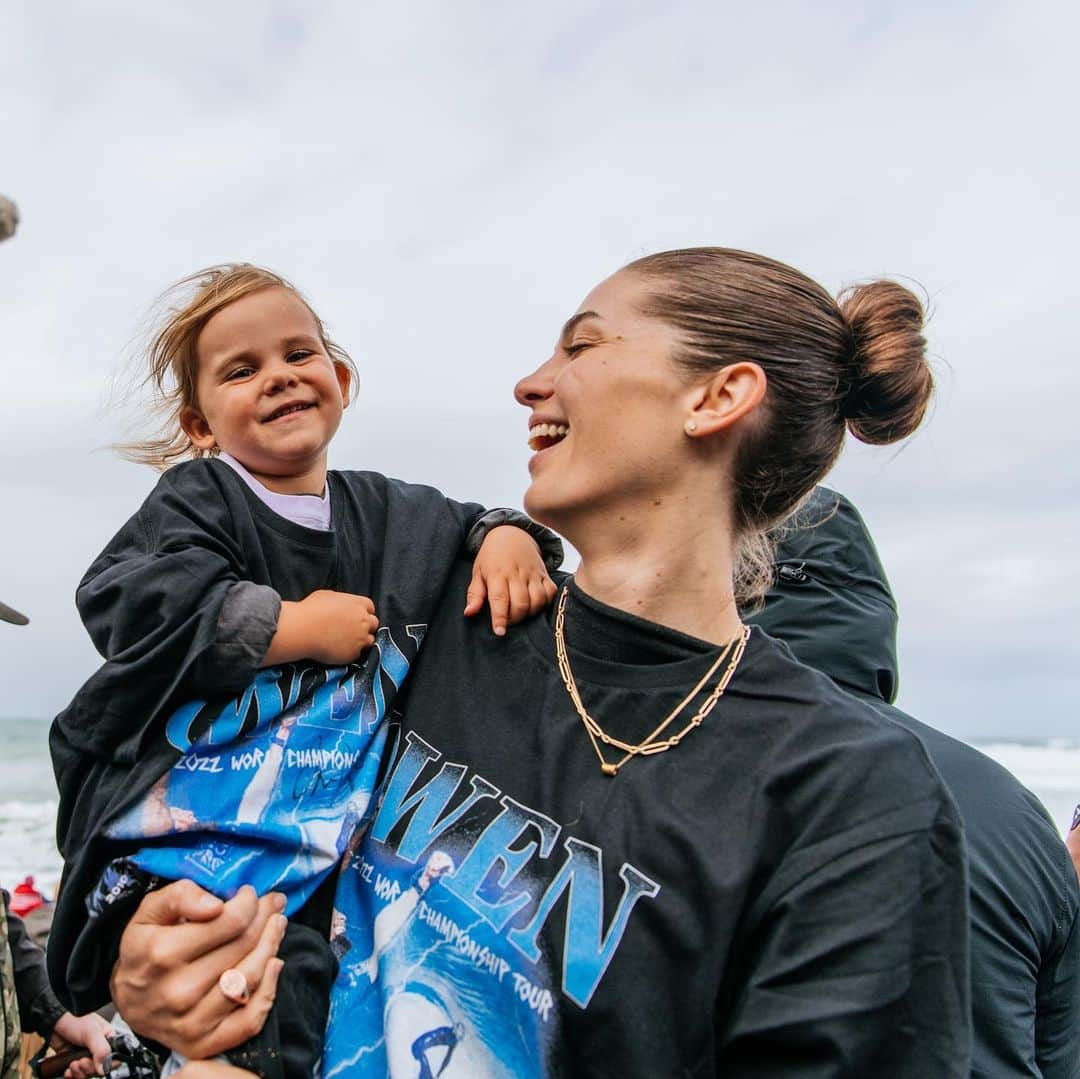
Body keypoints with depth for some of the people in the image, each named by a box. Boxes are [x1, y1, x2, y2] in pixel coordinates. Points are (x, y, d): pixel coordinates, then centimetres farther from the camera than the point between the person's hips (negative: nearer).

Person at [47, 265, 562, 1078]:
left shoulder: (386, 513, 14)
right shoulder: (195, 502, -1)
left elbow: (464, 526, 26)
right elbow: (131, 604, -16)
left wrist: (508, 536, 1)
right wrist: (299, 627, -14)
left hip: (331, 838, 5)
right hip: (183, 824, -5)